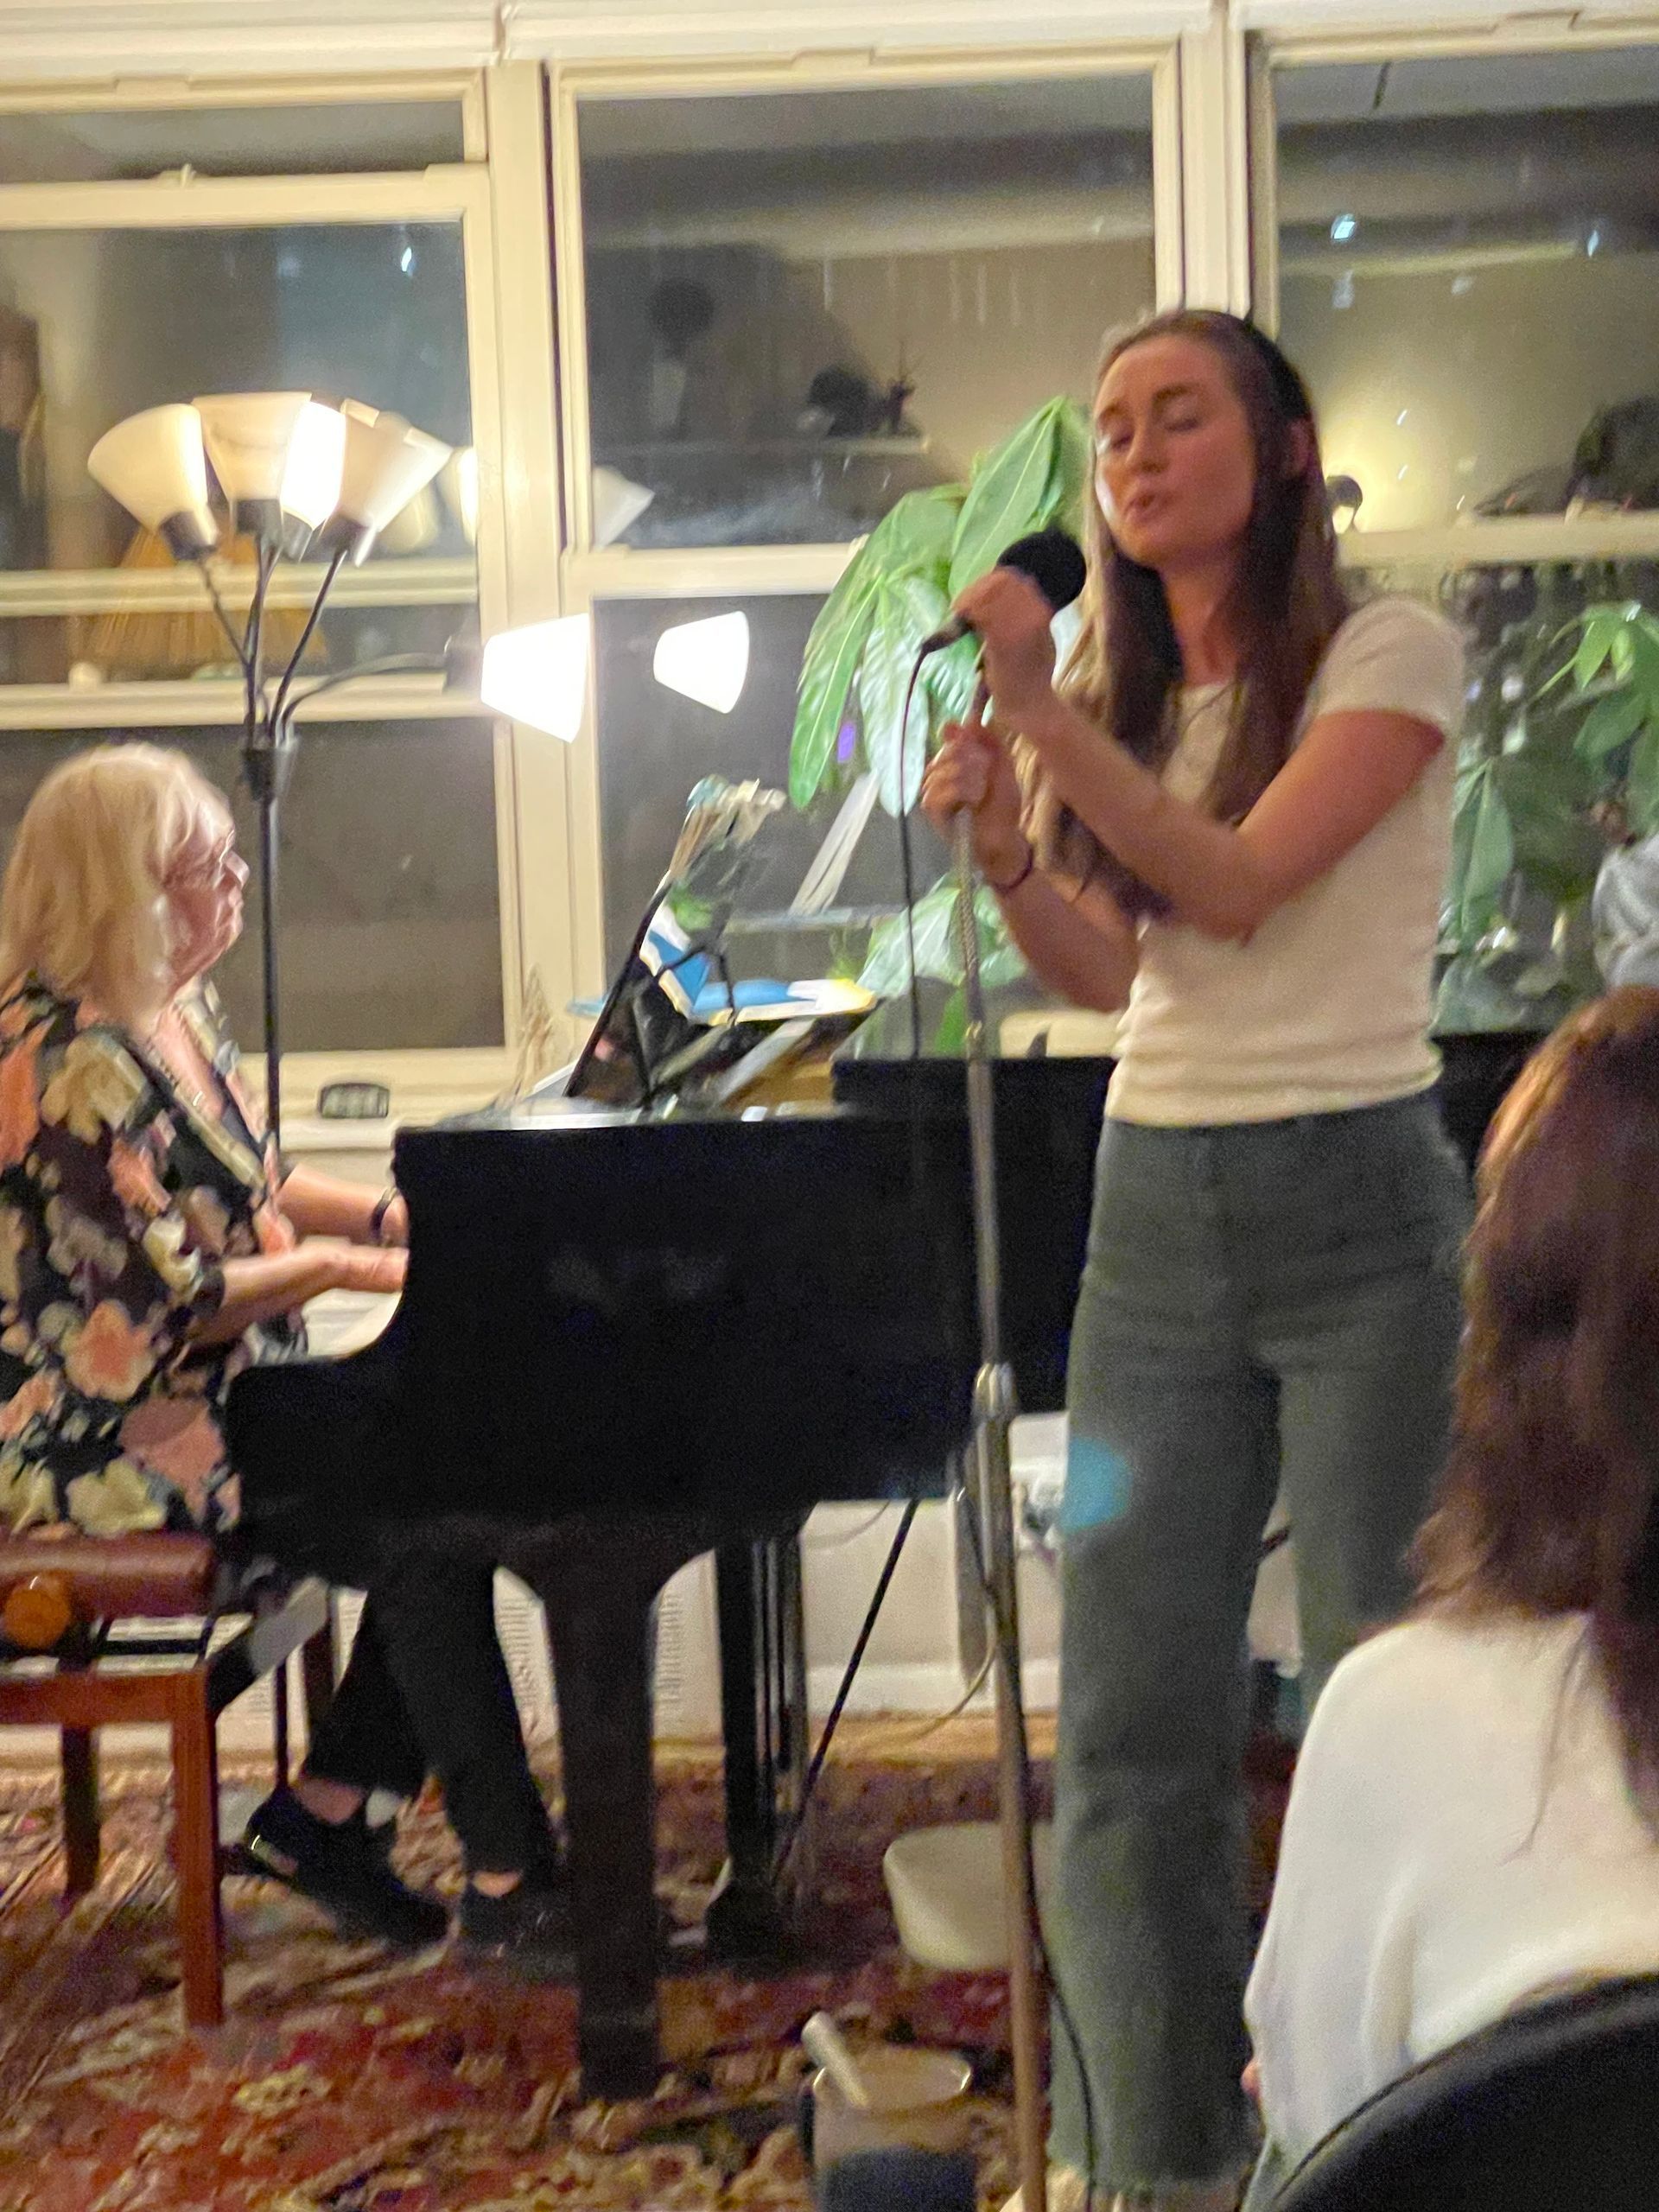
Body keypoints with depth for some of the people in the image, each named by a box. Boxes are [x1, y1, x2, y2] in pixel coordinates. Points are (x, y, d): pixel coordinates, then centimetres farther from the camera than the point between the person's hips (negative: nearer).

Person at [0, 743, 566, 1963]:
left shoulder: (175, 1014, 10)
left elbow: (251, 1190, 18)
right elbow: (171, 1307, -23)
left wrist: (407, 1219, 3)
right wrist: (344, 1265, -13)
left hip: (215, 1393, 10)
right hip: (113, 1442, -10)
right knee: (428, 1533, -19)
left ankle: (324, 1811, 5)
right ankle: (510, 1883, -10)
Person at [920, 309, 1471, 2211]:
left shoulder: (1385, 653, -4)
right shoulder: (1127, 697, 13)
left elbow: (1240, 883, -16)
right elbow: (1104, 971, 6)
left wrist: (1044, 712, -20)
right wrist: (1006, 853, -11)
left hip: (1354, 1206, -5)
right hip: (1155, 1212, 5)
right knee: (1129, 1720, 5)